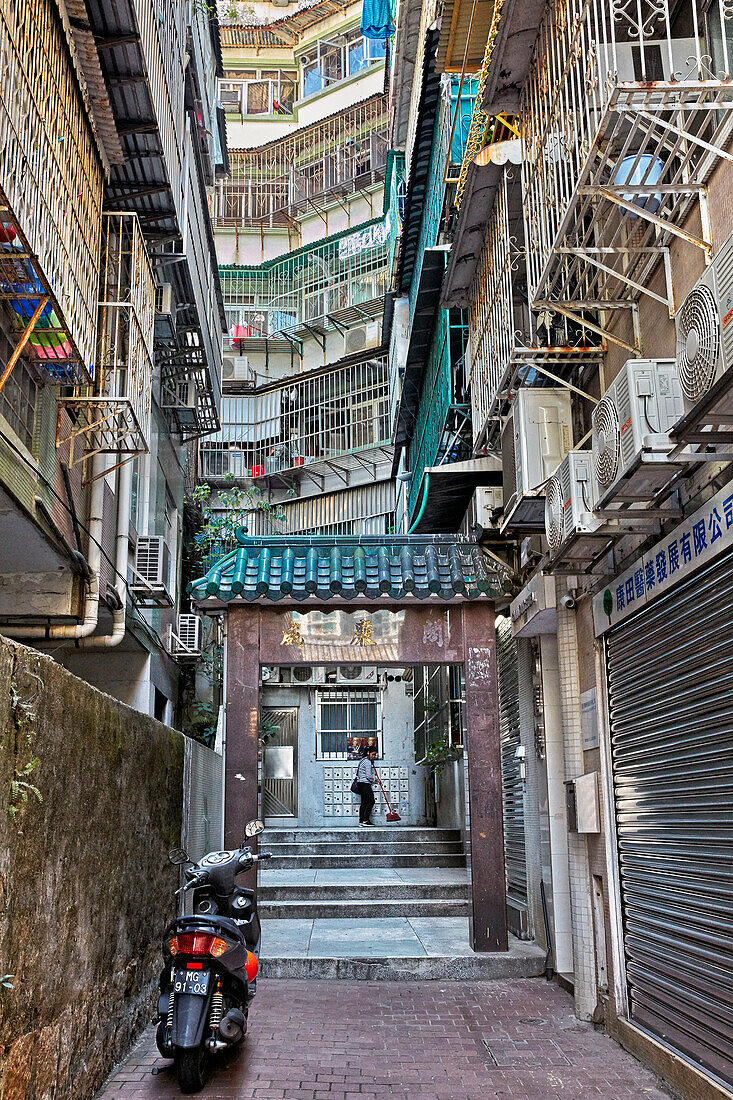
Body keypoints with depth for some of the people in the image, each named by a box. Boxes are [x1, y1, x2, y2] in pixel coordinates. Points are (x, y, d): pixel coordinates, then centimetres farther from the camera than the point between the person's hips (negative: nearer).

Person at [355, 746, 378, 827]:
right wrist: (375, 779, 1)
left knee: (364, 802, 8)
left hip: (360, 783, 10)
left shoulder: (363, 760, 18)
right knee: (371, 801, -7)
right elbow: (369, 776, -17)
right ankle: (365, 820, -11)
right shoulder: (367, 762, -13)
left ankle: (361, 821, 5)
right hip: (365, 784, -10)